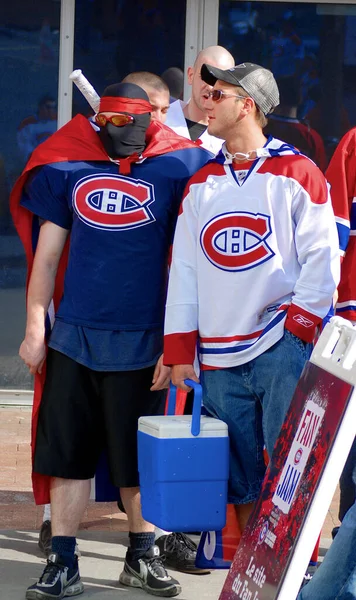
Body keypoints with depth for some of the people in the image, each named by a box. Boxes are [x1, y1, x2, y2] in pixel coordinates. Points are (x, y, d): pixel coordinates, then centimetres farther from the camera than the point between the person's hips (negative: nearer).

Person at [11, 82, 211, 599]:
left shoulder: (176, 169, -1)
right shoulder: (69, 168, 5)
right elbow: (46, 255, 9)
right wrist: (35, 328, 5)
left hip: (141, 339, -2)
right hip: (73, 337, 2)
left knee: (139, 459, 8)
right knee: (66, 454, 5)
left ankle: (142, 556, 24)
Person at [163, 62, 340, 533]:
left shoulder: (296, 173, 0)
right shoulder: (201, 184, 15)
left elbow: (323, 257, -3)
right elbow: (183, 270, 13)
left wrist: (299, 322, -12)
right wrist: (179, 350, 7)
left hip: (282, 350, -5)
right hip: (219, 359, 5)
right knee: (240, 479, 6)